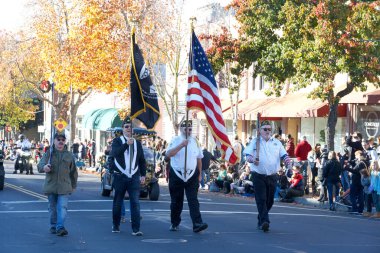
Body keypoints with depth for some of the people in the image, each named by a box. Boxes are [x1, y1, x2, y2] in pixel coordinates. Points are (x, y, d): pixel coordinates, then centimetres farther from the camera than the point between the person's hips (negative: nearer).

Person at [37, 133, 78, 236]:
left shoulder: (69, 155, 9)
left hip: (64, 187, -1)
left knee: (62, 207, -13)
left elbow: (73, 171, 15)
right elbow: (40, 165, -10)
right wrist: (44, 167, -34)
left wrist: (73, 185, 15)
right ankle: (53, 227, 21)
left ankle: (60, 227, -19)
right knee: (52, 208, 9)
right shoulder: (48, 154, 5)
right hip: (51, 185, 1)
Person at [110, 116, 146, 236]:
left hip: (134, 177, 2)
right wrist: (127, 144, -27)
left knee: (135, 202, -7)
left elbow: (142, 160, 18)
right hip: (120, 176, -2)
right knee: (118, 202, 7)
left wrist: (143, 174, 10)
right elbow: (114, 153, -18)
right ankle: (116, 226, 23)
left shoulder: (137, 143, 14)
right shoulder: (117, 141, 3)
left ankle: (136, 229, -10)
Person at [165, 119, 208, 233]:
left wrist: (199, 174, 13)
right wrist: (181, 145, -24)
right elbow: (168, 154, -17)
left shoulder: (195, 141, 8)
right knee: (176, 201, 7)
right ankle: (174, 223, 21)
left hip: (192, 175, 1)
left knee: (193, 200, -9)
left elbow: (199, 159, 15)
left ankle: (197, 224, -17)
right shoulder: (175, 140, -1)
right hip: (177, 175, -1)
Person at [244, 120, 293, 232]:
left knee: (269, 200, 9)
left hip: (272, 176, 4)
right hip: (258, 175, -4)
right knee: (261, 199, -14)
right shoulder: (255, 142, 3)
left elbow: (283, 154, 9)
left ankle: (260, 221, 25)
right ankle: (264, 221, -20)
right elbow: (247, 154, -7)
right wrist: (251, 159, -30)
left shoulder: (276, 142, 12)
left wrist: (287, 160, -14)